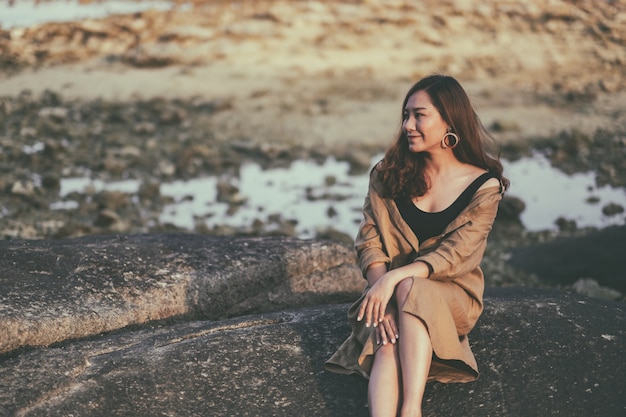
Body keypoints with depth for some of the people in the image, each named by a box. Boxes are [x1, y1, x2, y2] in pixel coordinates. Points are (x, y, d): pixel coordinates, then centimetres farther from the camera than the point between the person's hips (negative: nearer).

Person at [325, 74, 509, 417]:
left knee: (410, 290, -36)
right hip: (390, 291, 2)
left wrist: (395, 278, -29)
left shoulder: (484, 186, -6)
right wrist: (381, 291, -23)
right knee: (388, 343, -31)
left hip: (451, 294, -2)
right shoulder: (389, 173, 2)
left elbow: (454, 254, -15)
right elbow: (369, 239, -4)